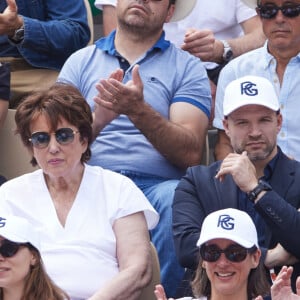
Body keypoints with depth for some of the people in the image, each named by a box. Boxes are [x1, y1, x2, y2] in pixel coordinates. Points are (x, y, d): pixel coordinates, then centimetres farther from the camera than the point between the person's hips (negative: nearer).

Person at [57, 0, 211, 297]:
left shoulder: (187, 68, 13)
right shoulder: (80, 62, 19)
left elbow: (191, 154, -2)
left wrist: (139, 110, -17)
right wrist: (97, 120, -13)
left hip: (156, 185, 0)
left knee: (176, 199, -35)